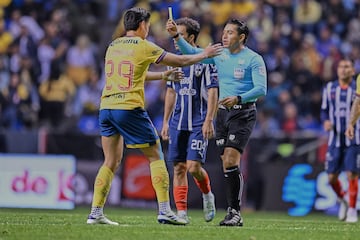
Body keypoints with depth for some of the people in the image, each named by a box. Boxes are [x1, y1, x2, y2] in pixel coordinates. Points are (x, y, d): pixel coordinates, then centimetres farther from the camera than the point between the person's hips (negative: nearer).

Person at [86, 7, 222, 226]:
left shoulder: (113, 46, 17)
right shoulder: (144, 47, -2)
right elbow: (180, 61, 5)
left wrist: (163, 75, 39)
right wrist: (205, 54, 20)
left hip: (106, 107, 6)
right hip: (129, 108, -6)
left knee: (111, 162, 11)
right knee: (156, 156, 4)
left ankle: (96, 213, 4)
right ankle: (164, 211, -1)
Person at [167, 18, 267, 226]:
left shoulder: (253, 59, -8)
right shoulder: (220, 55, 9)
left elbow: (261, 89, -15)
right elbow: (192, 53, 6)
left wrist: (238, 98, -28)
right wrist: (176, 36, -8)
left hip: (243, 113, -6)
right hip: (223, 113, 6)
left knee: (231, 162, -17)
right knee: (227, 165, 4)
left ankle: (235, 212, -14)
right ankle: (233, 213, 8)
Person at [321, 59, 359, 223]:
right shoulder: (329, 88, 7)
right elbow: (324, 110, 13)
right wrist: (325, 121, -6)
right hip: (335, 140, 3)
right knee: (332, 177, 2)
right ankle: (342, 200, 30)